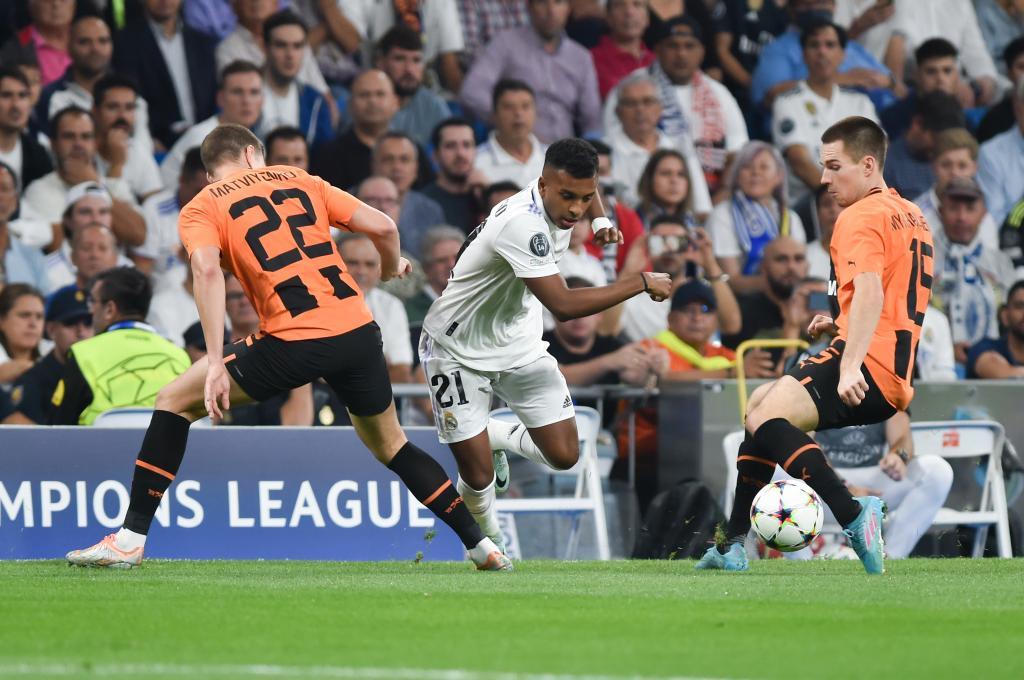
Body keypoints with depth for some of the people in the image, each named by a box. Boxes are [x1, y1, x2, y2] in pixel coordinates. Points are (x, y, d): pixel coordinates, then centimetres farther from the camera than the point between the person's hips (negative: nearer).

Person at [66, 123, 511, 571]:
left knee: (174, 401, 11)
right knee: (390, 445, 27)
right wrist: (392, 268, 37)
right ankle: (480, 544, 28)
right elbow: (383, 227, 14)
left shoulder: (200, 209, 10)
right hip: (358, 332, 4)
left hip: (293, 343, -4)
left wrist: (216, 363, -17)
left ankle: (131, 538, 5)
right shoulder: (299, 181, 21)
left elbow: (207, 269, -11)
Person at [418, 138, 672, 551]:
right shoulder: (523, 225, -35)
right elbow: (563, 305, -40)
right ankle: (487, 540, 25)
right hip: (458, 351, -7)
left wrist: (598, 228, 1)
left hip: (519, 346, 7)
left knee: (563, 456, -1)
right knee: (478, 478, -8)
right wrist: (642, 283, -32)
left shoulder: (556, 208, -8)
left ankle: (499, 437, 30)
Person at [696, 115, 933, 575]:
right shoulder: (911, 216, 23)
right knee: (760, 404, 23)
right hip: (897, 375, 11)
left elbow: (870, 292, -25)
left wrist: (850, 367, -36)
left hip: (869, 366, -11)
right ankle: (732, 547, 21)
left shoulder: (861, 217, -8)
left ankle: (853, 516, -39)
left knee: (766, 417, -26)